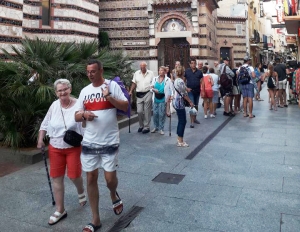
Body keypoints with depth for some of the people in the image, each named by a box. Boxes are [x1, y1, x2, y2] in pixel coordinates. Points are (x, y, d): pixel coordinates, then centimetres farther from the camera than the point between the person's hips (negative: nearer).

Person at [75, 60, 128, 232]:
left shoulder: (112, 85, -4)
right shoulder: (85, 91, 8)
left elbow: (126, 107, -8)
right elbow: (77, 116, 9)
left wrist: (109, 97, -19)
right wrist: (84, 114, -13)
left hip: (109, 142, -4)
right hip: (89, 143, 4)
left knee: (110, 178, 0)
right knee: (91, 179, 8)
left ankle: (114, 195, 39)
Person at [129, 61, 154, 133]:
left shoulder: (151, 73, 0)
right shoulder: (136, 73, 7)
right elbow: (134, 83, 10)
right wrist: (131, 91, 3)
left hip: (148, 94, -2)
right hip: (139, 94, 3)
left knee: (147, 111, 1)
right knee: (139, 111, 3)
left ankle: (146, 127, 11)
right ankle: (141, 126, 21)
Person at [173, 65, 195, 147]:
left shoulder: (176, 80, 11)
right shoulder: (180, 81, -19)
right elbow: (184, 94, -16)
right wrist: (190, 102, -9)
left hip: (177, 101, 10)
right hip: (179, 102, -10)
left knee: (181, 121, 15)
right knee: (183, 121, -3)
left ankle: (179, 139, 22)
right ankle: (180, 141, 3)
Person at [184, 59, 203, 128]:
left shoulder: (199, 72, 3)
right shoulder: (187, 71, 0)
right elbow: (183, 81, 5)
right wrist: (186, 88, -7)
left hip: (197, 91, 3)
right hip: (190, 91, -3)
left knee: (196, 105, 14)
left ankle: (194, 118, 31)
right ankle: (192, 122, -9)